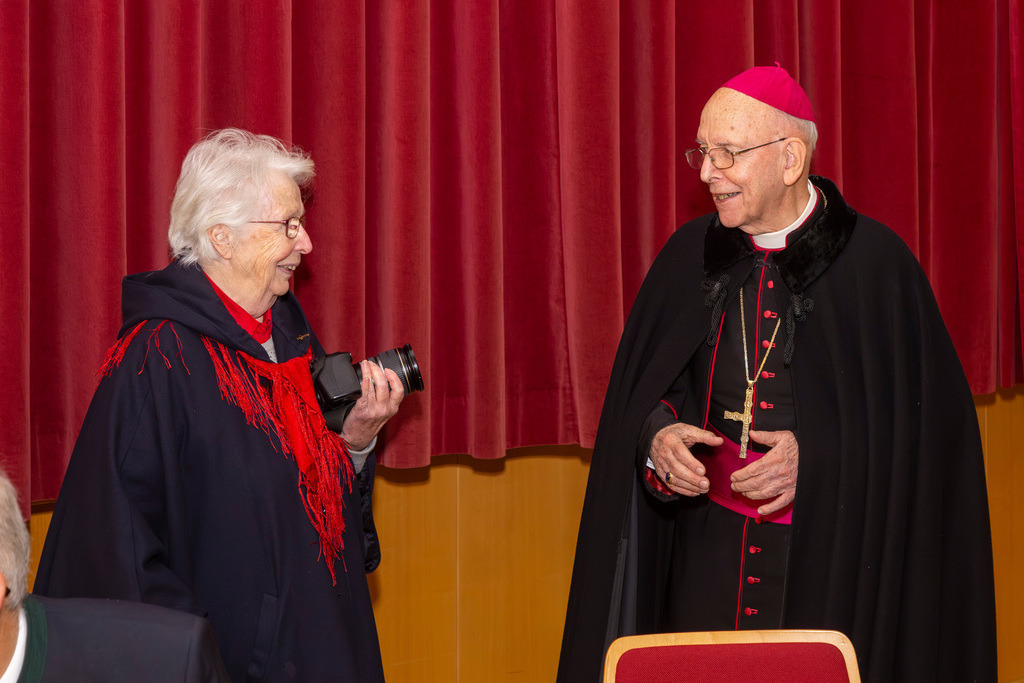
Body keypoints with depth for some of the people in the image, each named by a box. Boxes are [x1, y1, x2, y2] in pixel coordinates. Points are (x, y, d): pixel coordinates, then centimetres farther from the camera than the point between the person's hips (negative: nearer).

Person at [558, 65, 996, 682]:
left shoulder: (875, 261, -6)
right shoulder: (688, 256, 6)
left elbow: (931, 418, -6)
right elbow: (640, 395, 14)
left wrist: (816, 457, -16)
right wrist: (658, 435, -8)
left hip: (836, 563, -3)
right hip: (709, 557, 3)